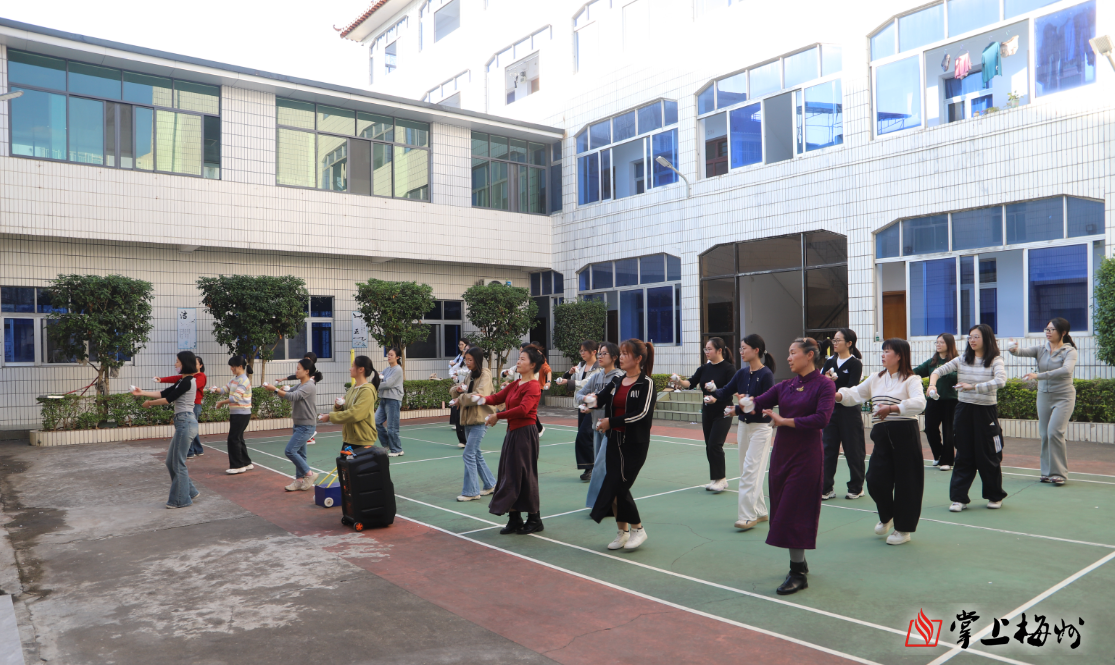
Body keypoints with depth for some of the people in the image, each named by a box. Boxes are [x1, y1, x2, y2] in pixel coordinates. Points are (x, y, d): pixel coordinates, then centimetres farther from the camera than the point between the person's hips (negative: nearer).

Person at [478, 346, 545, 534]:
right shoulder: (515, 384, 13)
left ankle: (534, 520, 15)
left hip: (525, 434, -9)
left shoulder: (533, 386, -14)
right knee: (509, 475, 11)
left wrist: (497, 416, -23)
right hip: (512, 432, 9)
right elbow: (498, 397, 10)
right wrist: (483, 399, -11)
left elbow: (523, 409, -26)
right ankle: (514, 520, 22)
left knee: (524, 476, -1)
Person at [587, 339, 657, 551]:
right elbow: (599, 398, -1)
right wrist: (591, 399, -25)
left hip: (635, 444, -6)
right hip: (614, 441, 6)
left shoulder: (646, 383, -9)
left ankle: (637, 529, 14)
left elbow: (642, 413, -19)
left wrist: (611, 422, -19)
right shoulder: (617, 381, 10)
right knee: (615, 487, 8)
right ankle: (623, 532, 24)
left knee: (619, 486, -6)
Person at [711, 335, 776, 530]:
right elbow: (726, 392, 3)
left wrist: (740, 409, -24)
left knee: (750, 471, -9)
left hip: (760, 428, -8)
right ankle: (760, 512, 25)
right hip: (743, 425, 8)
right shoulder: (742, 373, 6)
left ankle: (747, 516, -5)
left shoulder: (766, 374, -15)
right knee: (748, 471, 13)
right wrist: (714, 392, -18)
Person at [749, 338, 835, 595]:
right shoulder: (786, 386, 10)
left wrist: (784, 421, -19)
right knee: (781, 509, 11)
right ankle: (799, 562, 29)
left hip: (806, 455, -6)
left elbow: (821, 418, -19)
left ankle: (798, 574, 5)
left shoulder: (824, 385, -7)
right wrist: (745, 405, -20)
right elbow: (759, 403, 2)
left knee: (794, 512, -5)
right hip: (781, 452, 6)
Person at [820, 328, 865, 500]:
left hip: (849, 411, -5)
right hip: (831, 410, 5)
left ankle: (856, 488, 19)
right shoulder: (830, 362, 10)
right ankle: (826, 489, 8)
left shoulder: (855, 363, -5)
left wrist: (832, 383, -16)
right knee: (827, 449, 3)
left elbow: (851, 388, -15)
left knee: (853, 450, 4)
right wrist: (827, 380, -17)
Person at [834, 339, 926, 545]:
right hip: (882, 435, 5)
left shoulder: (911, 380, -5)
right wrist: (837, 395, -7)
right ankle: (886, 516, 30)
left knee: (906, 482, 3)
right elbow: (855, 394, 12)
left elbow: (919, 403, -22)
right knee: (875, 479, 0)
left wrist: (891, 408, -30)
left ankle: (903, 529, 19)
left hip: (905, 434, -5)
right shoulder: (876, 378, 14)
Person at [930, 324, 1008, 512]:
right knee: (963, 456, 5)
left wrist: (973, 386, -31)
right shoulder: (962, 360, 5)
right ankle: (959, 498, 9)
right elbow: (939, 371, 1)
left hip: (986, 411, -3)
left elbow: (1000, 381, -22)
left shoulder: (996, 361, -4)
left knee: (988, 455, 5)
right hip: (964, 410, 3)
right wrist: (932, 384, -19)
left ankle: (995, 496, 25)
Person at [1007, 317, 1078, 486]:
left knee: (1054, 432, -14)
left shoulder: (1069, 351, -8)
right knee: (1044, 434, 6)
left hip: (1063, 397, -4)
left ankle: (1059, 473, -4)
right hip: (1043, 396, 5)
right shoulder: (1041, 349, 4)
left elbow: (1066, 370, -26)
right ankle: (1047, 472, 16)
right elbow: (1024, 352, -12)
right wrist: (1014, 350, -37)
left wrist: (1039, 376, -35)